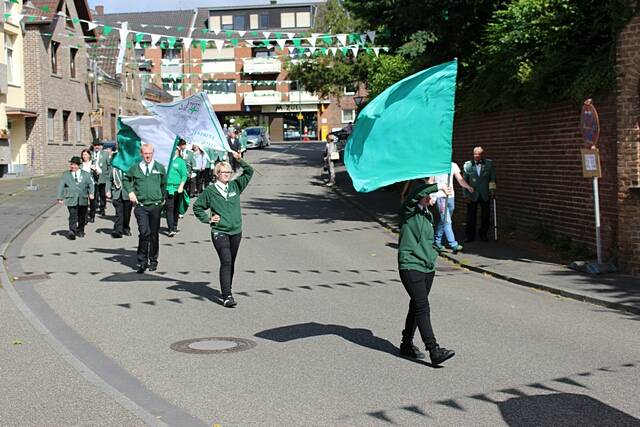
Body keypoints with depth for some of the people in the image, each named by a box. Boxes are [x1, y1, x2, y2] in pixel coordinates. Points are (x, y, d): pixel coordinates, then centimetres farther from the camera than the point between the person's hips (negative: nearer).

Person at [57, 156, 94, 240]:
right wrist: (60, 198, -1)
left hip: (83, 199, 2)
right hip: (71, 199, -2)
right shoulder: (66, 175, 11)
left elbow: (90, 184, 6)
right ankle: (72, 232, -14)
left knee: (82, 216, 10)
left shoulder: (86, 174, 13)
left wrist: (91, 193, -11)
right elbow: (61, 186, 8)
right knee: (73, 216, -12)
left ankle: (80, 231, 27)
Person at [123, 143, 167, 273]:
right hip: (140, 206, -1)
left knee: (154, 234, 7)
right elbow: (126, 180, 19)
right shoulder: (135, 168, 4)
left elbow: (164, 184, 17)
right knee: (144, 232, -14)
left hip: (155, 205, 1)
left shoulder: (160, 168, 5)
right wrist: (130, 192, 5)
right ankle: (142, 260, -3)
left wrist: (162, 198, 16)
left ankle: (153, 261, 21)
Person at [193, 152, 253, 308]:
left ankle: (227, 290, 29)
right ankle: (227, 296, -20)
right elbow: (197, 207, 10)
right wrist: (207, 219, 0)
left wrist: (240, 160, -9)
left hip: (236, 232, 4)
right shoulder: (210, 191, 0)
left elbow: (249, 172, 4)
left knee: (231, 263, 13)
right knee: (226, 262, -16)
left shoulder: (235, 186, 8)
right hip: (219, 232, -4)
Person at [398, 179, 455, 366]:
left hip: (428, 269, 8)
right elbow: (417, 192, -27)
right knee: (422, 308, -12)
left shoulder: (428, 215, 17)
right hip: (411, 267, -8)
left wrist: (432, 256, 14)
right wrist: (438, 186, -20)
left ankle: (407, 344, 28)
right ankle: (434, 351, -16)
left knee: (416, 307, 15)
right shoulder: (409, 211, -7)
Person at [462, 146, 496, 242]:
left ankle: (483, 234, 22)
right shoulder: (467, 165, -4)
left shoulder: (489, 164, 0)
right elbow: (464, 181, 1)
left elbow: (493, 178, 9)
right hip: (472, 195, -1)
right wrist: (466, 195, -2)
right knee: (471, 217, 3)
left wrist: (492, 190, 1)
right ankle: (470, 236, 16)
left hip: (485, 195, 1)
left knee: (485, 216, 6)